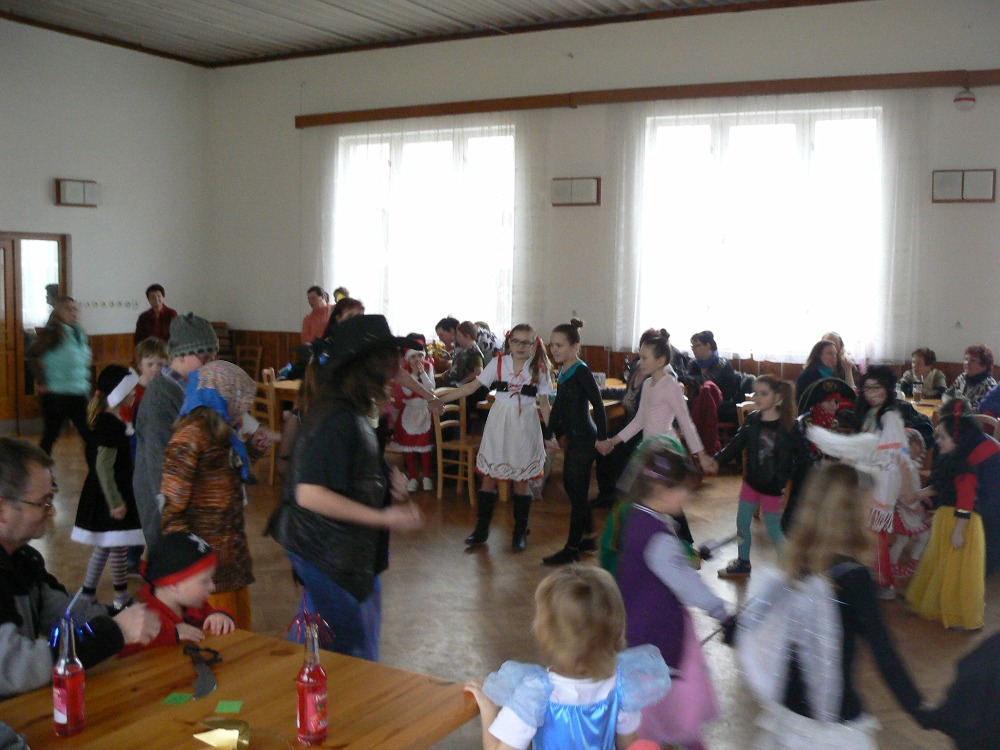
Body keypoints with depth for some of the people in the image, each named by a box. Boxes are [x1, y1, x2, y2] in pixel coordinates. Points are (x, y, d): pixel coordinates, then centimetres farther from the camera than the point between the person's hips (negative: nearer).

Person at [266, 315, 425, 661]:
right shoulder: (338, 420, -24)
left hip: (349, 551, 10)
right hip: (330, 555, -10)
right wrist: (384, 518, -25)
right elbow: (311, 495, -29)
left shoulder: (352, 412, 7)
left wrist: (389, 486, 2)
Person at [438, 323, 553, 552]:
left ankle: (520, 532, 19)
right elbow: (472, 386, -5)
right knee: (489, 476, 4)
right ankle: (481, 529, 17)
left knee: (521, 480, 6)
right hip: (499, 424, 1)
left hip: (525, 426, -1)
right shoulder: (498, 363, -2)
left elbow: (544, 403, 3)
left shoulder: (539, 369, -1)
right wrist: (440, 399, -11)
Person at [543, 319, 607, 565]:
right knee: (571, 486, 16)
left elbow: (598, 405, -19)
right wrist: (553, 434, 10)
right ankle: (588, 538, 30)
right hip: (573, 438, 9)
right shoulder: (563, 371, 9)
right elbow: (558, 406, 15)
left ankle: (571, 549, 8)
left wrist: (602, 438, -18)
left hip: (584, 440, -9)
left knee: (578, 491, -1)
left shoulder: (582, 372, -17)